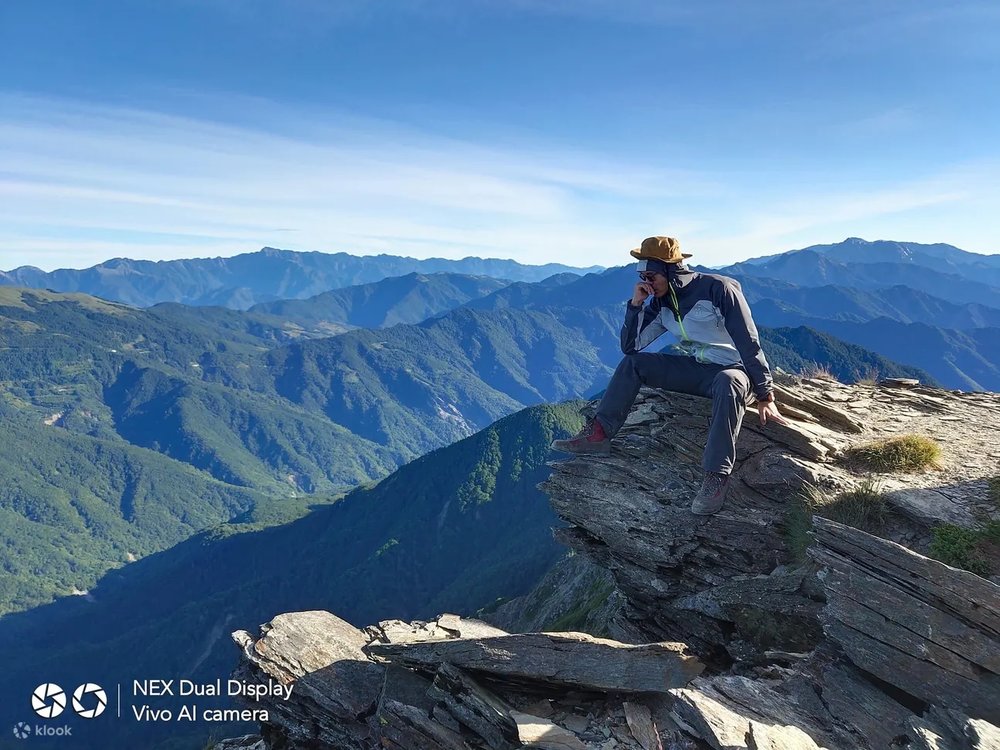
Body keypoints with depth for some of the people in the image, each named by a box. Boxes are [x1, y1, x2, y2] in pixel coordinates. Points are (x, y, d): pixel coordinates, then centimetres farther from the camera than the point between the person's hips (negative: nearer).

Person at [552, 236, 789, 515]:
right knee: (632, 363, -6)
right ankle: (598, 434, -12)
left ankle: (717, 477, -43)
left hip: (731, 369, -6)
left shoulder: (717, 289, -19)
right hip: (691, 368, 7)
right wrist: (635, 304, -12)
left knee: (728, 384, -42)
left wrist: (765, 396, -20)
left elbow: (749, 344, -19)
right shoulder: (661, 302, 2)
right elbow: (631, 346, 1)